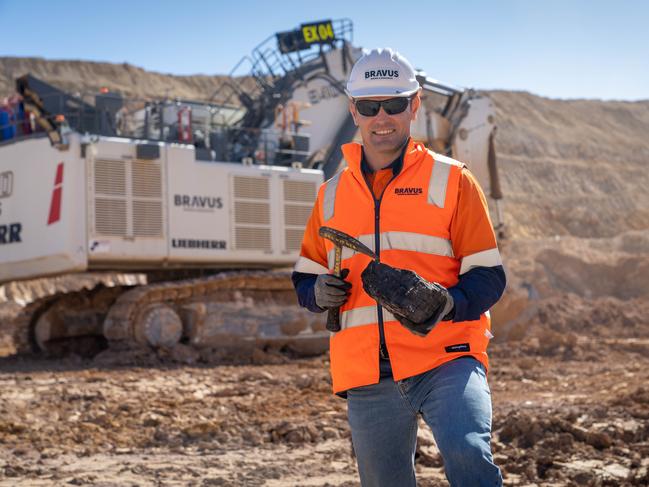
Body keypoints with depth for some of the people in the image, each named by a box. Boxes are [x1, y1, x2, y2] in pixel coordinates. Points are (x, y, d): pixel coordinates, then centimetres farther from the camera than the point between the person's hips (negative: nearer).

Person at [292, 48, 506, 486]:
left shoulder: (451, 180, 3)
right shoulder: (332, 194, 15)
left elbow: (488, 275, 0)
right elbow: (305, 275, 21)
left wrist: (444, 304, -20)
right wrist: (320, 292, -3)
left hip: (445, 358, -4)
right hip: (367, 375, 4)